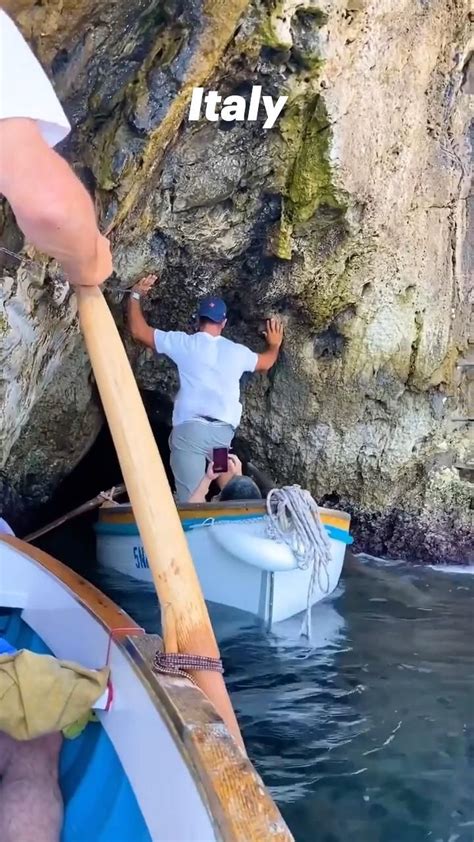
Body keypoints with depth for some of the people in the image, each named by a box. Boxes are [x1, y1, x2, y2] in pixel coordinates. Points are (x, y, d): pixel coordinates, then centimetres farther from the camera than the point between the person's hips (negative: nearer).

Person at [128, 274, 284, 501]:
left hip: (190, 430, -3)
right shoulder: (237, 351, 14)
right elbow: (266, 362, 36)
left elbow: (138, 331, 6)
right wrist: (274, 345, 57)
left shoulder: (184, 343, 3)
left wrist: (135, 295, 19)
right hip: (224, 431, 3)